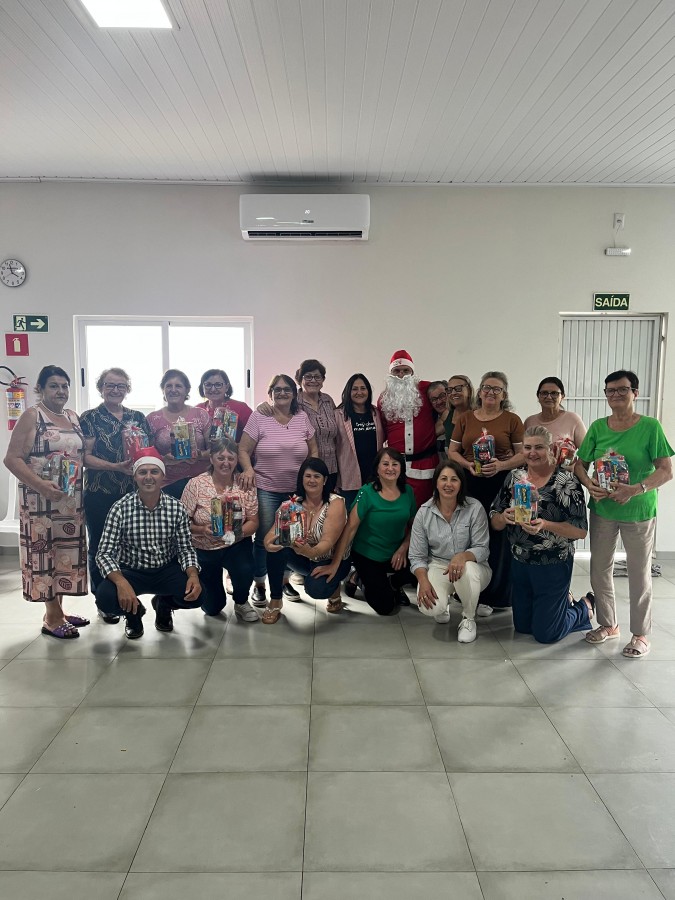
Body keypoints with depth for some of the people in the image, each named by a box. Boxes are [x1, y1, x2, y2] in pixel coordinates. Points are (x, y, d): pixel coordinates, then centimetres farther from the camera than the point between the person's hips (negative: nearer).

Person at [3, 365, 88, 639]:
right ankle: (53, 617, 8)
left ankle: (57, 610, 21)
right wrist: (41, 485, -23)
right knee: (44, 552, -1)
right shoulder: (31, 417, -6)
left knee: (66, 552, 10)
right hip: (41, 499, -6)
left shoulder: (73, 417, 12)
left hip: (71, 499, 6)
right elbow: (12, 459, -12)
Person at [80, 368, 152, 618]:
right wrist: (116, 467, -21)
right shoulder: (90, 418, 0)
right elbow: (85, 456, -8)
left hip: (133, 492, 3)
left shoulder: (138, 417, 10)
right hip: (100, 494, -3)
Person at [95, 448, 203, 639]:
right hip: (130, 571, -1)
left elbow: (186, 548, -6)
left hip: (167, 570, 1)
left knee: (197, 593, -25)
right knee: (105, 598, -30)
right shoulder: (121, 508, -14)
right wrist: (121, 582, -37)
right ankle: (134, 611, 9)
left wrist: (193, 575, -28)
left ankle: (163, 605, 14)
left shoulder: (176, 508, -9)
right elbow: (104, 553, -17)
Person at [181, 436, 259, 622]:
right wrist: (202, 530, -30)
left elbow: (253, 522, -7)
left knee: (245, 572, -32)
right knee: (213, 608, 7)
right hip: (204, 549, 0)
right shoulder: (196, 484, -14)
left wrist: (238, 532, -27)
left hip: (236, 546, 0)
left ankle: (241, 602, 5)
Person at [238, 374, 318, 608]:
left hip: (297, 490, 3)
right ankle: (259, 584, 19)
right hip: (266, 490, -3)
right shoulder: (259, 417, -6)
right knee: (264, 538, 3)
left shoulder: (302, 417, 4)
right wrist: (248, 469, -24)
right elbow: (243, 450, -6)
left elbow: (313, 451, 10)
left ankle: (284, 579, 31)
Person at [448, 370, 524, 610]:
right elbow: (452, 451, 11)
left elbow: (522, 455, 2)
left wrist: (501, 465, -16)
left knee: (499, 537, 0)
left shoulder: (512, 420, 5)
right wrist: (468, 464, -8)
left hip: (502, 485, -2)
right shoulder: (465, 418, 12)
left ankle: (498, 595, 13)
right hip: (470, 483, 2)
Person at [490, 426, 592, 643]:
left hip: (554, 565, -5)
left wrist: (545, 525, -31)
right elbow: (495, 523, 3)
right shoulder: (514, 478, 1)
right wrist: (504, 517, -19)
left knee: (545, 634, 5)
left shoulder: (566, 481, -14)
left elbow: (581, 531, -17)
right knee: (522, 626, 17)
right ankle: (561, 601, 41)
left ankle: (585, 607, 31)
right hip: (519, 562, 5)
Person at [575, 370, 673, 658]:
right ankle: (608, 624, 33)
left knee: (639, 573, 8)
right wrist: (589, 484, -15)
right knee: (599, 568, 13)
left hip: (639, 512, -4)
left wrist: (636, 489, -26)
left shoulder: (650, 426, -10)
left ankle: (641, 634, 25)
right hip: (602, 509, 4)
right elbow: (580, 464, 5)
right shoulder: (598, 427, 1)